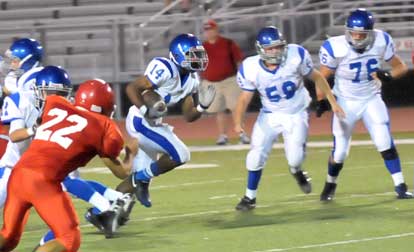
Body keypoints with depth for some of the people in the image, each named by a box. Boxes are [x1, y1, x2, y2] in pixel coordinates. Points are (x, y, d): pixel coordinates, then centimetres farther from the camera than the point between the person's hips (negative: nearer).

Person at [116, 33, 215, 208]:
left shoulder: (192, 80, 7)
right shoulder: (165, 70, -19)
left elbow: (188, 116, 10)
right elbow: (132, 88, -20)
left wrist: (202, 106, -8)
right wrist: (146, 111, -29)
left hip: (152, 123, 10)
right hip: (140, 122, -10)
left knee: (139, 178, 14)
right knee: (180, 155, -14)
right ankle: (143, 179, 1)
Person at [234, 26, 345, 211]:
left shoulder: (295, 56, -22)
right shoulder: (251, 69, -19)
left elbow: (316, 77, -5)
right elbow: (245, 97, -9)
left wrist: (333, 102, -3)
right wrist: (238, 123, -25)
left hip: (296, 114, -1)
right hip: (270, 115, 1)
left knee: (295, 158, -13)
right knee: (256, 155, -7)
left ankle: (296, 171, 25)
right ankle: (250, 197, 12)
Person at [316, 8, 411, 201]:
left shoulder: (381, 42, -16)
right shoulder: (335, 48, -23)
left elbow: (400, 66, -4)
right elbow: (322, 76, -8)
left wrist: (388, 75, -24)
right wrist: (321, 101, -14)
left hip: (372, 100, 1)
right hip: (346, 102, -1)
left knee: (384, 143, -13)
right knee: (340, 151, 3)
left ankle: (400, 187, -6)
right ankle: (330, 184, 30)